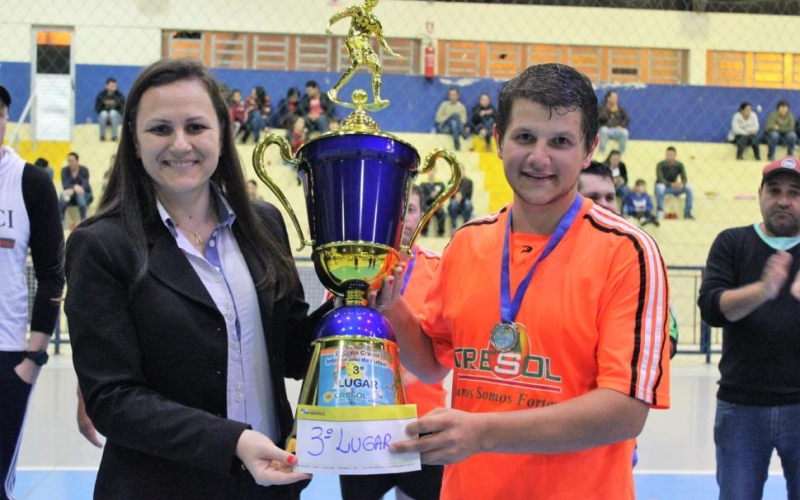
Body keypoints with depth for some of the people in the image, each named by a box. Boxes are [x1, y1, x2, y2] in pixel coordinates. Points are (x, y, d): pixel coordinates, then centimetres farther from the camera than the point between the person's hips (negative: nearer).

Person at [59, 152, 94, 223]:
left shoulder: (84, 170, -12)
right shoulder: (65, 170, -7)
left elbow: (85, 184, -24)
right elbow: (65, 185, -20)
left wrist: (72, 190, -46)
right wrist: (74, 187, -44)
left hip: (85, 195, -1)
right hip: (71, 195, 1)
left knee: (80, 195, -37)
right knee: (63, 195, -32)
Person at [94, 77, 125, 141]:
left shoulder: (119, 95, -5)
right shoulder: (101, 95, -3)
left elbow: (123, 109, -5)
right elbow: (97, 109, -1)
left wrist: (112, 115, -19)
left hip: (116, 117, 0)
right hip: (103, 117, 0)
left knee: (113, 112, -34)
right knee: (104, 113, -34)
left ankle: (114, 135, -31)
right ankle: (102, 135, -24)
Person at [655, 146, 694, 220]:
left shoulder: (680, 165, -4)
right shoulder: (661, 165, -15)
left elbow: (684, 179, -11)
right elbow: (660, 179, -26)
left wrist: (682, 184, -37)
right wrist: (671, 184, -44)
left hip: (674, 189, 4)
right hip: (663, 187, -4)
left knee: (689, 188, -21)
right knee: (659, 187, -39)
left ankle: (687, 212, -15)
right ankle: (660, 211, -32)